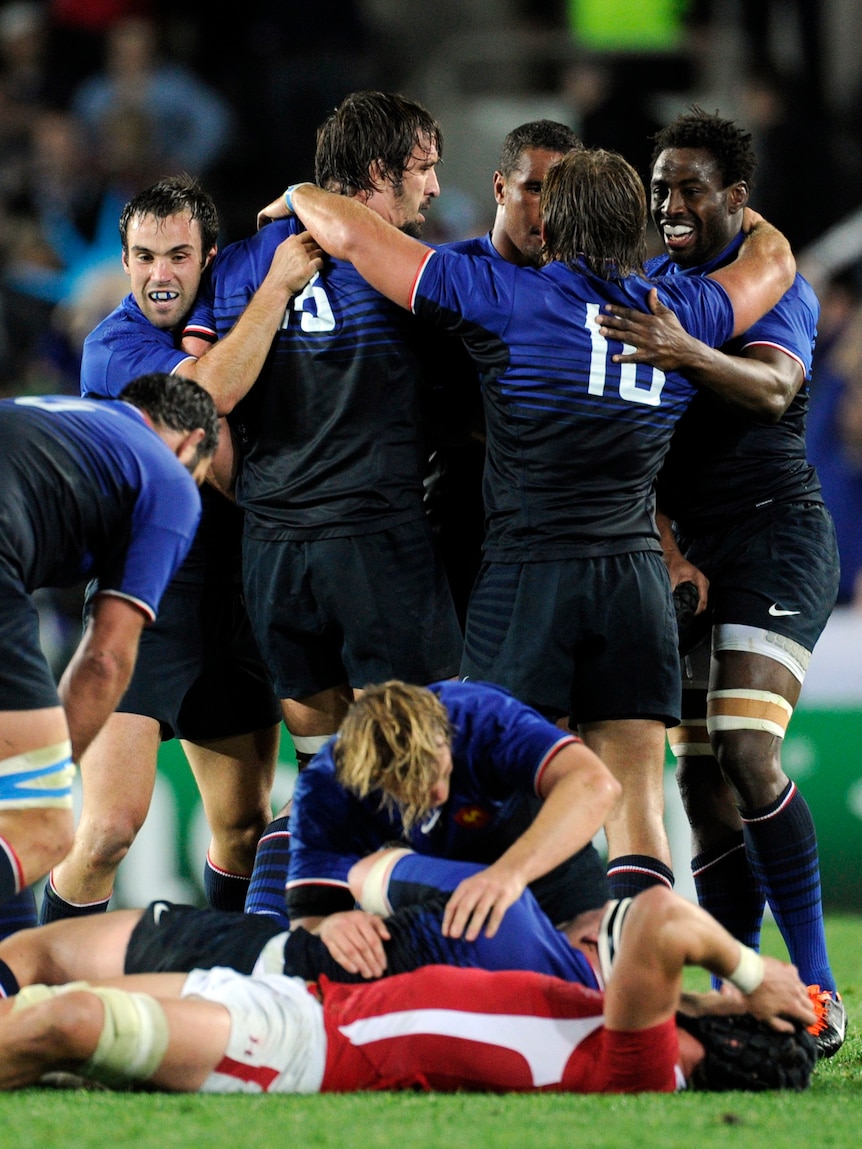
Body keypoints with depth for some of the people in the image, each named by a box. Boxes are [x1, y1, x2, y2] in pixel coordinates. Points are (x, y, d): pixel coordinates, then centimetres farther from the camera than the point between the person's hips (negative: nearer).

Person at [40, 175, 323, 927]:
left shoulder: (229, 319, 9)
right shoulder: (115, 345, -9)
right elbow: (207, 391, -27)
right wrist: (278, 284, -23)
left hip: (232, 605, 6)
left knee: (244, 827, 10)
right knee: (113, 824, -17)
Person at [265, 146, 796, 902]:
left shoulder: (506, 297, -4)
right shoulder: (682, 311, 8)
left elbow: (351, 236, -2)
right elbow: (773, 261, 30)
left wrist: (298, 196, 19)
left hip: (527, 575, -3)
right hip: (638, 579, 3)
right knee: (637, 809, 0)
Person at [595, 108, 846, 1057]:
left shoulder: (774, 284, -5)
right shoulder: (643, 288, 11)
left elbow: (773, 387, -25)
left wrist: (687, 353, -43)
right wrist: (667, 550, -4)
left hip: (775, 531, -6)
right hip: (683, 546, 6)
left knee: (748, 754, -20)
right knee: (699, 777, -1)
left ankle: (817, 990, -17)